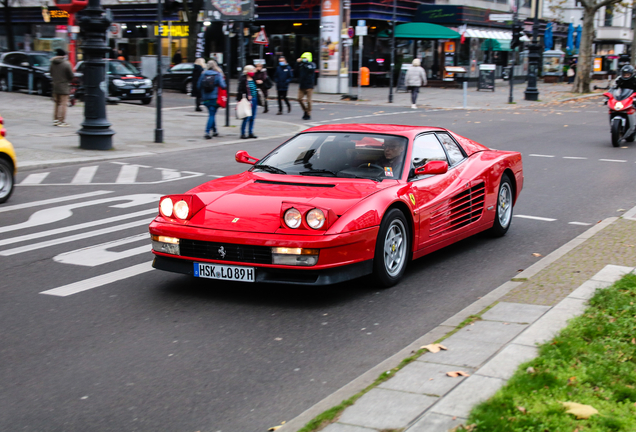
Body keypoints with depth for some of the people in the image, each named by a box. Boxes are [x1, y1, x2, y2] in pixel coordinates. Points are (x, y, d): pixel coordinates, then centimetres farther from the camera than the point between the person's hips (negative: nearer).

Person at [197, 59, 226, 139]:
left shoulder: (203, 74, 1)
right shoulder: (218, 75, -8)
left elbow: (198, 86, 4)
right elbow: (223, 86, -14)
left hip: (206, 98, 4)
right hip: (214, 97, -4)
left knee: (211, 114, 19)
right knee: (212, 115, -2)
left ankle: (214, 131, 26)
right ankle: (207, 132, -13)